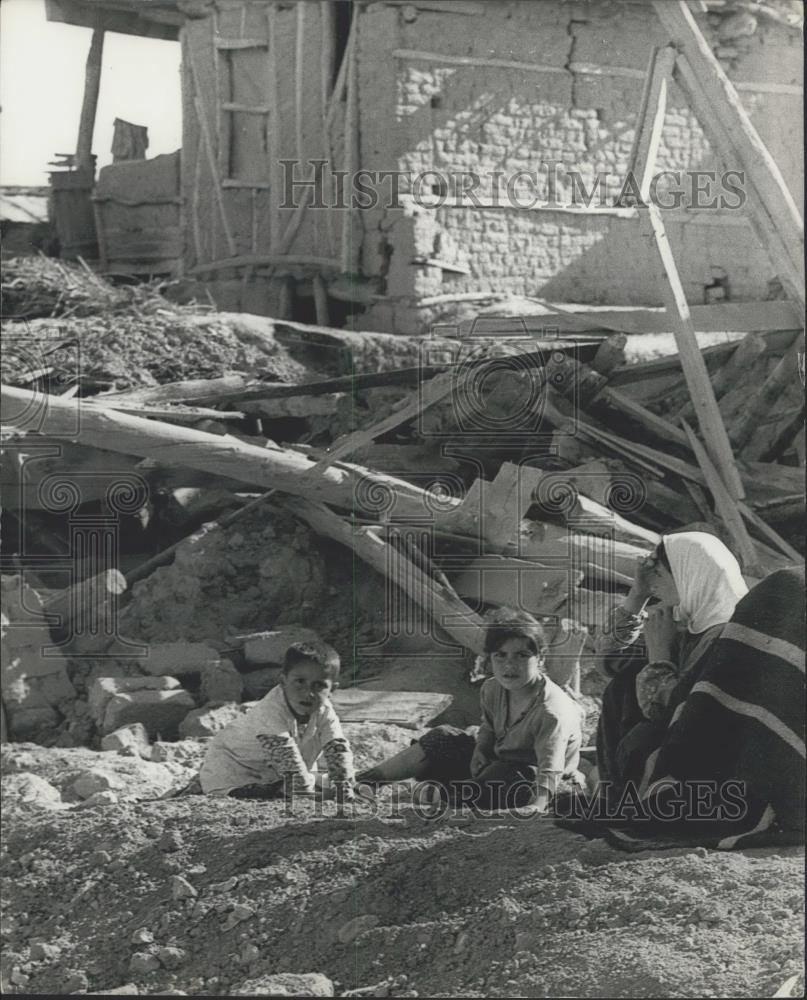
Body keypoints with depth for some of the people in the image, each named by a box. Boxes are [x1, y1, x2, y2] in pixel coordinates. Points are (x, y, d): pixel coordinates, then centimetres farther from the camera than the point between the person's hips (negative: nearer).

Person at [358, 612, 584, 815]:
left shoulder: (553, 712, -31)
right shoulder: (491, 690, -7)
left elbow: (550, 769, -39)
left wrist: (537, 805, -57)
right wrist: (480, 755, -12)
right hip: (497, 760, 8)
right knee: (441, 738, -2)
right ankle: (369, 777, 2)